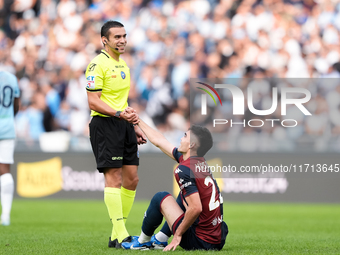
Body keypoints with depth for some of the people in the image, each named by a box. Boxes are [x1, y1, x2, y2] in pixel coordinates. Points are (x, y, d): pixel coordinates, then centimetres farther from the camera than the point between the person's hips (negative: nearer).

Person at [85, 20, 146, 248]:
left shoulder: (123, 64, 18)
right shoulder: (98, 64, -10)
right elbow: (94, 102, -16)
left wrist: (134, 126, 21)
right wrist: (119, 114, -26)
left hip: (123, 126, 9)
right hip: (104, 124, -9)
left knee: (132, 179, 5)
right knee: (114, 178, -11)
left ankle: (118, 234, 12)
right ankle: (120, 235, -13)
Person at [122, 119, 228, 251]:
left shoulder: (184, 170, -18)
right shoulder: (199, 162, 9)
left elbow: (196, 208, -27)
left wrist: (178, 235, -14)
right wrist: (138, 121, 31)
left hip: (200, 242, -8)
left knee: (160, 198, 5)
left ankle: (142, 242, 26)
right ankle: (160, 239, 36)